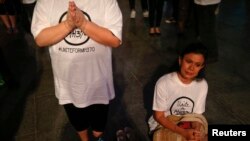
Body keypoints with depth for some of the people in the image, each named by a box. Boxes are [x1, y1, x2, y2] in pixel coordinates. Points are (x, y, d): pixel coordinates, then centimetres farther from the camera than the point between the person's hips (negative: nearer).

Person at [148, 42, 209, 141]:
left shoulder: (202, 85, -12)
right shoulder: (164, 83, -24)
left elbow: (196, 115, -4)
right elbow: (158, 116, -15)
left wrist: (196, 132, -26)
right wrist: (183, 132, -24)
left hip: (189, 125, 4)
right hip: (164, 125, -3)